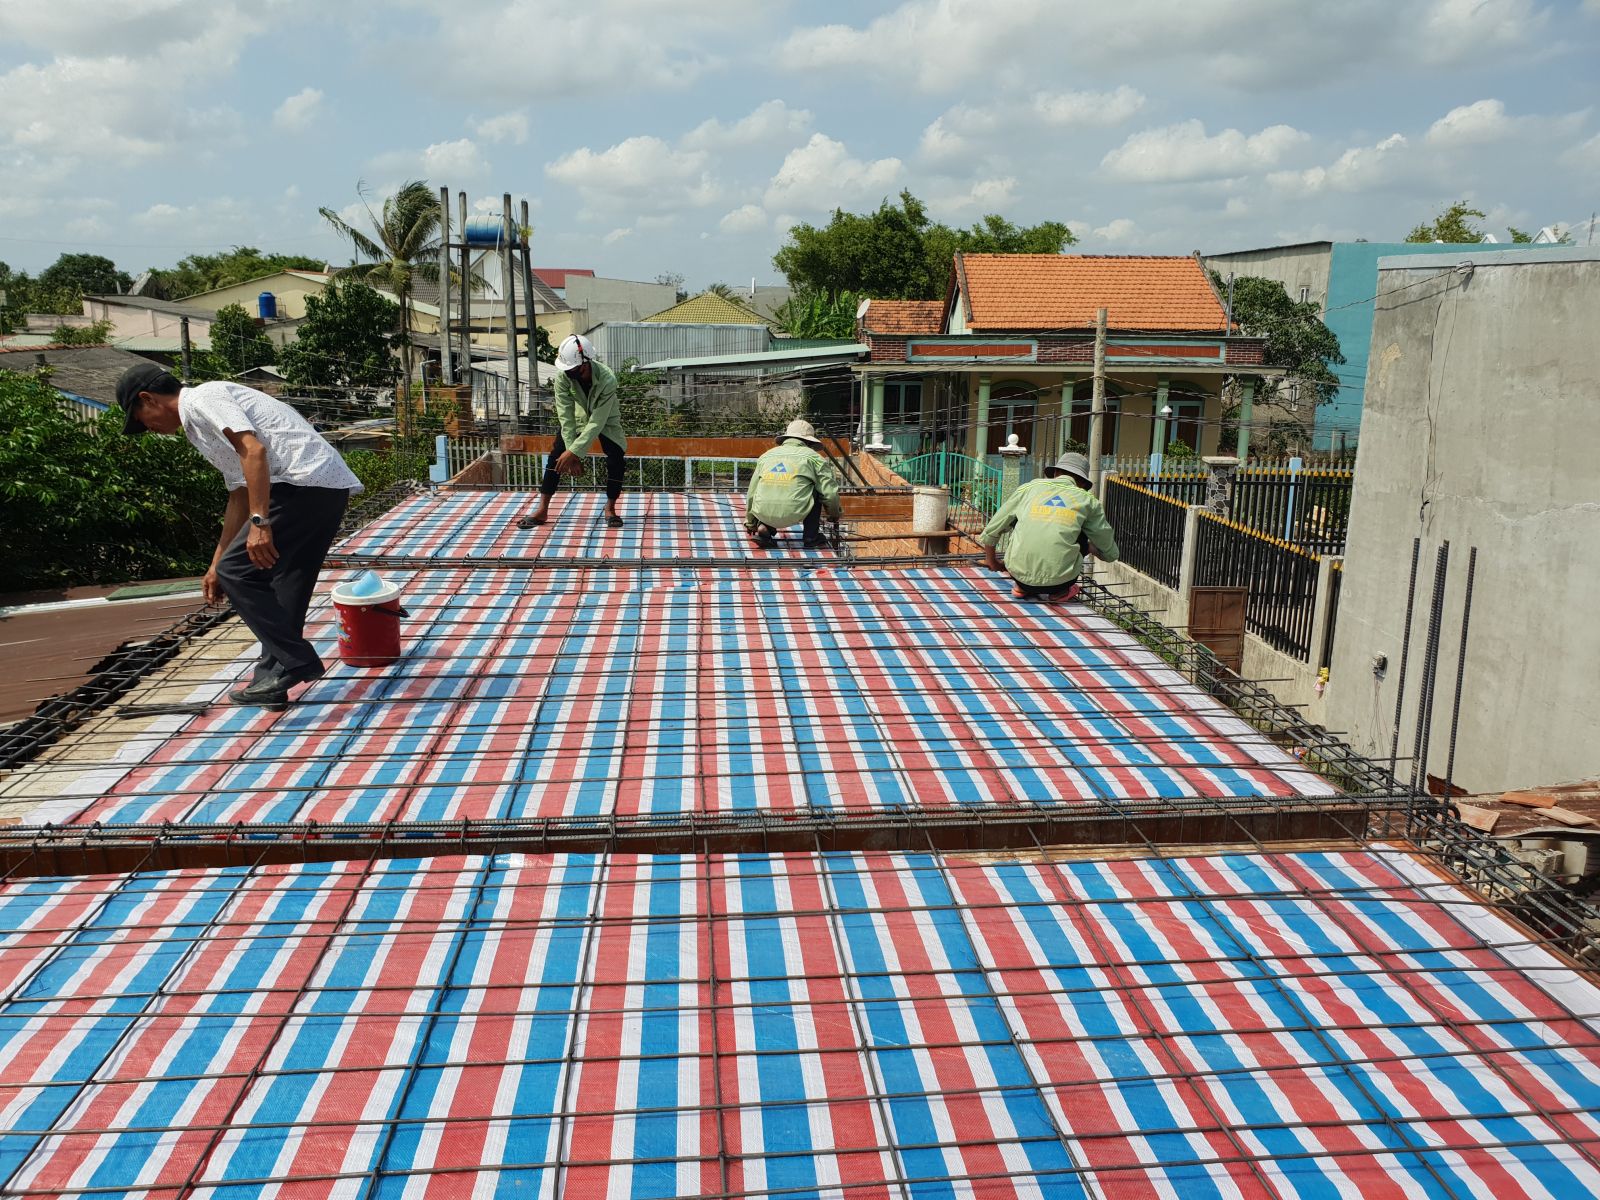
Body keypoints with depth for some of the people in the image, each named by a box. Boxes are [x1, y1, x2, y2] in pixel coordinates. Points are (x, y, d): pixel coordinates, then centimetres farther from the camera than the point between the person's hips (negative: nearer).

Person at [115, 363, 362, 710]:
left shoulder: (202, 399, 0)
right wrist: (216, 565, 35)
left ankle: (295, 661, -3)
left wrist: (259, 522, -20)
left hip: (307, 482, -10)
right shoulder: (202, 422, 31)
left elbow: (254, 450, -16)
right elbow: (239, 497, 33)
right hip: (329, 487, 10)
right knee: (283, 587, 15)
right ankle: (272, 682, 20)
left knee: (239, 573, -3)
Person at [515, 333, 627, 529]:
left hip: (606, 420, -2)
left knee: (617, 460, -17)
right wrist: (570, 450, -32)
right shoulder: (563, 377, -30)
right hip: (578, 417, 2)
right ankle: (542, 509, -4)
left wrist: (574, 452, -39)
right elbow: (566, 416, -26)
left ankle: (610, 508, 4)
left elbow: (597, 422, -37)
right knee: (556, 457, -10)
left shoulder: (607, 380, -39)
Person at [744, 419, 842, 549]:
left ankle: (764, 527, 13)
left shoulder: (766, 456, 23)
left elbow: (752, 493, 27)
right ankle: (811, 536, 18)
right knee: (817, 489, 21)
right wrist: (834, 515, 27)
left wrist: (750, 523, 42)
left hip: (764, 514, 4)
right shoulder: (813, 457, 11)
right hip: (794, 513, -4)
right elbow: (830, 493, 5)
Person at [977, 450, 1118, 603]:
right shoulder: (1087, 500, 12)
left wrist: (992, 562, 36)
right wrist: (1090, 546, 43)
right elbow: (1111, 554, 19)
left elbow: (990, 531, 17)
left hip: (1019, 573, 2)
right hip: (1058, 581, -1)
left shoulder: (1029, 487, 14)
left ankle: (1022, 586, 22)